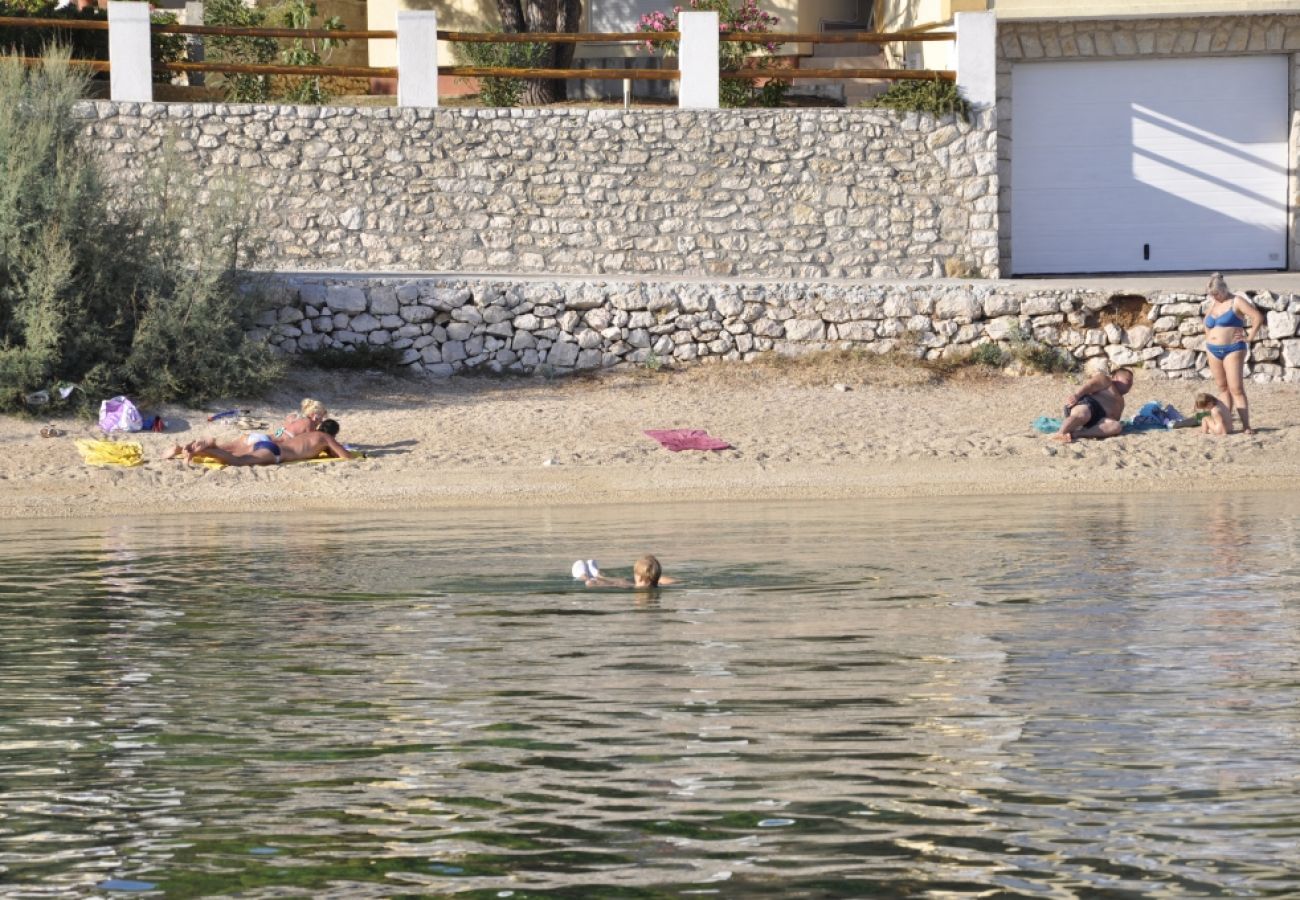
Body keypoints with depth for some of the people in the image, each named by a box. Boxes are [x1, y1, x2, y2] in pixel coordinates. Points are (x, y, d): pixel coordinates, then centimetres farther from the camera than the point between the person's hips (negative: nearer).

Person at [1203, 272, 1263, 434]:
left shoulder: (1236, 302, -7)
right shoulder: (1212, 304, 14)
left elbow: (1258, 317, -15)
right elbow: (1207, 325, 33)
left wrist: (1250, 337, -13)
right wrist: (1208, 344, 21)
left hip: (1233, 350, -7)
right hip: (1213, 351, 7)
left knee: (1236, 388, -12)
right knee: (1223, 388, 7)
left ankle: (1246, 425, -14)